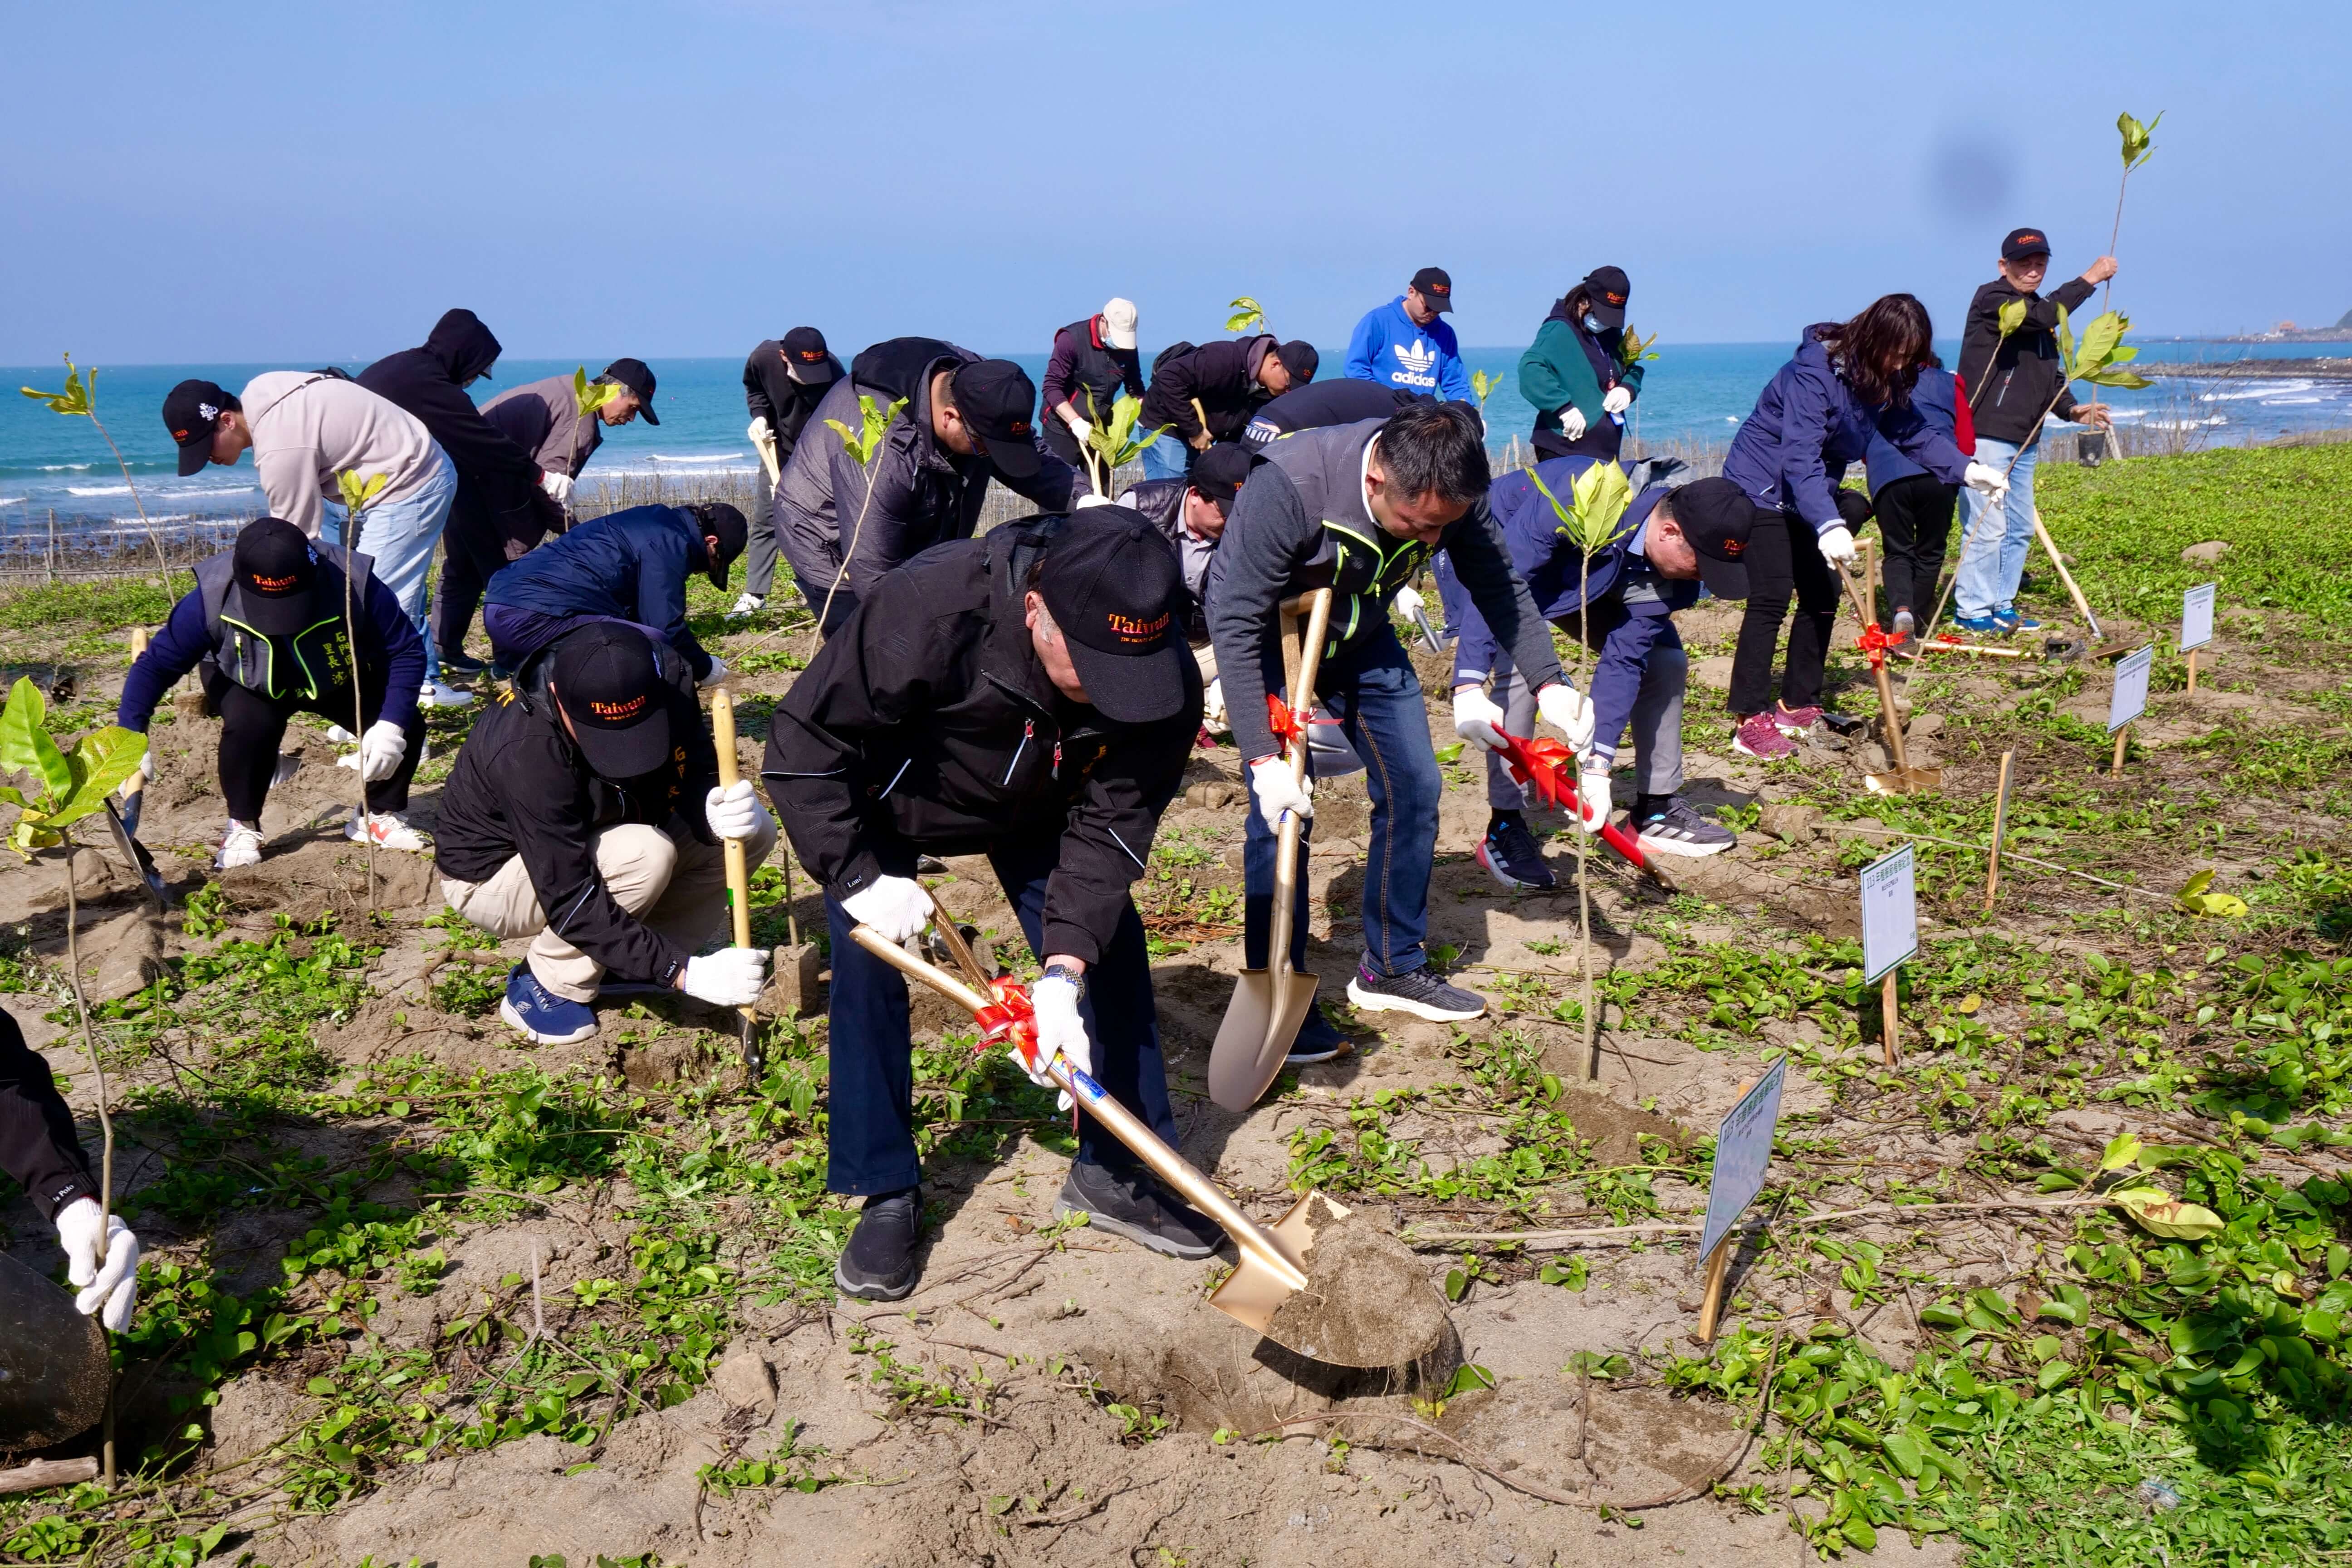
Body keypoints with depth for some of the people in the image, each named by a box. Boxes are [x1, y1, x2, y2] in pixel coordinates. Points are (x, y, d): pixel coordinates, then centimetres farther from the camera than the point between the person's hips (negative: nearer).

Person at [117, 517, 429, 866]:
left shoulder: (355, 586, -37)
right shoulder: (212, 599, -35)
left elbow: (408, 652, -27)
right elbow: (154, 665, -27)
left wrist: (392, 725, -37)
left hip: (340, 681, 1)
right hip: (248, 684, -1)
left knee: (405, 727, -21)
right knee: (251, 723, -34)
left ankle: (382, 814, 8)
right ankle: (243, 827, -8)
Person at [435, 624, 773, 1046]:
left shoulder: (666, 680, -22)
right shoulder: (527, 752, -38)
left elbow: (696, 780, -15)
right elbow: (570, 901, -37)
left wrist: (719, 812, -41)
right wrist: (683, 973, -43)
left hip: (598, 833, 6)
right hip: (491, 872, -6)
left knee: (754, 833, -11)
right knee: (646, 854, -34)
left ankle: (615, 962, 0)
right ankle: (544, 987, -11)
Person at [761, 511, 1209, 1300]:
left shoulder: (1163, 679, -33)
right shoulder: (923, 611, -44)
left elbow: (1109, 825, -28)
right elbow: (802, 747, -31)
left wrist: (1065, 971, -38)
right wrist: (858, 878, -31)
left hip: (1036, 806, 3)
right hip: (884, 797, -2)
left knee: (1111, 956, -5)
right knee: (865, 966, -10)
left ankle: (1118, 1174, 11)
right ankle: (886, 1196, 6)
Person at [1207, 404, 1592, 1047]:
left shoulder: (1450, 492, -23)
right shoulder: (1287, 487, -39)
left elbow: (1499, 588, -8)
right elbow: (1236, 625, -35)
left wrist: (1548, 684, -21)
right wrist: (1263, 757, -38)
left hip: (1360, 637, 5)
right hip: (1269, 639, -5)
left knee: (1413, 788, 3)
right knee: (1282, 810, -14)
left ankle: (1393, 968, 20)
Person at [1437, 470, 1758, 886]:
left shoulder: (1671, 570, -21)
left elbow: (1623, 660, -21)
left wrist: (1598, 767, -28)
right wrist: (1469, 686, -51)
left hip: (1578, 571, 6)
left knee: (1665, 659, -1)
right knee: (1523, 665, -29)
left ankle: (1656, 809, 12)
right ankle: (1504, 829, -17)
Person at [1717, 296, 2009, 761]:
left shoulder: (1880, 380, 0)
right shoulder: (1813, 373, -27)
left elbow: (1912, 433, 7)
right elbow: (1800, 457, -35)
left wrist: (1967, 470, -7)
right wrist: (1829, 525, -46)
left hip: (1811, 494, 9)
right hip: (1762, 488, -9)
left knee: (1823, 595, 7)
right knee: (1772, 598, -15)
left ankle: (1799, 706, 17)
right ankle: (1751, 721, -14)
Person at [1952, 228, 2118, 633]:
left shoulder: (2041, 313, 20)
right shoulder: (1991, 298, -7)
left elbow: (2051, 377, 21)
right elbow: (2040, 317, -24)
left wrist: (2073, 409, 3)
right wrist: (2089, 279, -14)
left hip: (2025, 440, 9)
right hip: (1986, 436, -9)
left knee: (2021, 527, 11)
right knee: (1987, 526, -10)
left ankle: (2002, 606, 20)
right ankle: (1973, 610, -2)